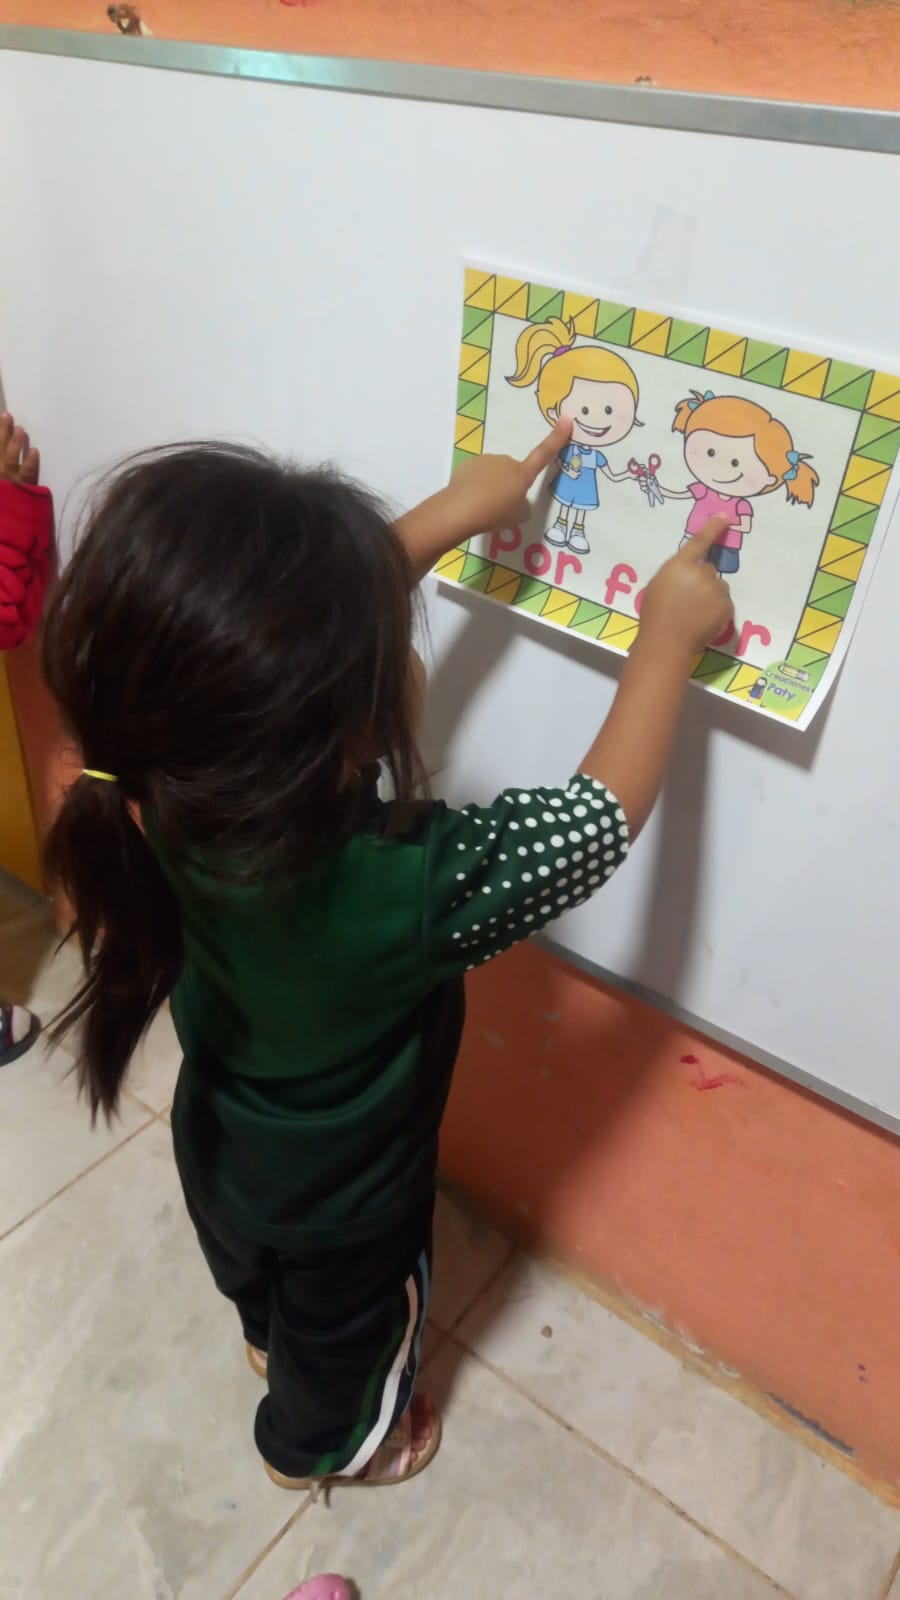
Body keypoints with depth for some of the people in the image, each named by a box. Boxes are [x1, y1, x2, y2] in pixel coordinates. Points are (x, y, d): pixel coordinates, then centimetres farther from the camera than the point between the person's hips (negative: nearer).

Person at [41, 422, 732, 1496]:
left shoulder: (173, 781, -30)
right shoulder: (406, 893, -47)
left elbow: (307, 628, -14)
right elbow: (602, 815, -31)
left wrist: (451, 514, -10)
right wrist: (668, 637, -20)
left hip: (220, 1140, 5)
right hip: (340, 1200, -5)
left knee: (259, 1274, 38)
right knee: (347, 1327, 31)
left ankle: (266, 1339, 72)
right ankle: (318, 1443, 63)